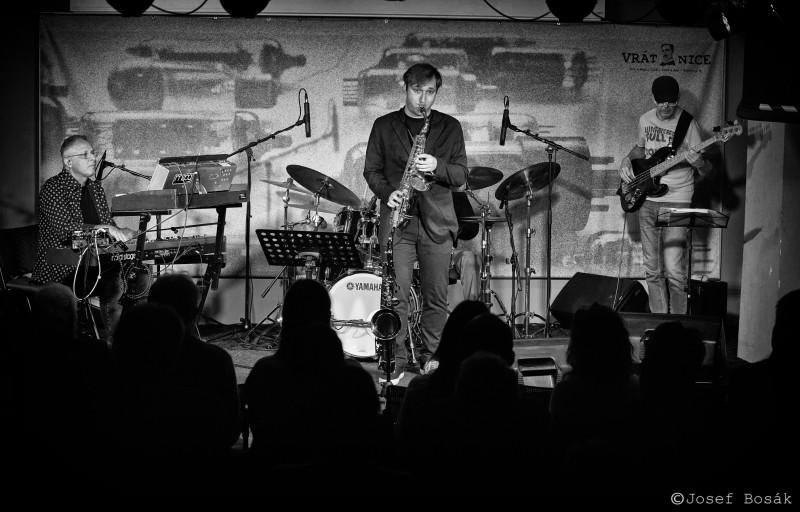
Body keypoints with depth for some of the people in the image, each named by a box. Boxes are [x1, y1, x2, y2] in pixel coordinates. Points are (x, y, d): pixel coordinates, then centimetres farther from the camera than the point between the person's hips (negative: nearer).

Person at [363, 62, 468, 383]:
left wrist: (437, 167, -14)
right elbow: (371, 170, 9)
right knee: (396, 294, -5)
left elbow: (460, 175, 6)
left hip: (437, 221, 1)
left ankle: (431, 358, 13)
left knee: (436, 296, 2)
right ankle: (396, 362, 1)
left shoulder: (450, 127, 10)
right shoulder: (384, 126, 9)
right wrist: (387, 193, -10)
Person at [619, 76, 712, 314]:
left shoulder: (688, 124, -9)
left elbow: (707, 169, -8)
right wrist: (627, 161, 7)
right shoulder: (645, 120, 6)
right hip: (648, 200, 5)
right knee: (652, 269, 9)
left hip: (676, 201, -5)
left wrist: (699, 164, -31)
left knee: (673, 270, -11)